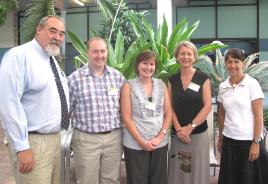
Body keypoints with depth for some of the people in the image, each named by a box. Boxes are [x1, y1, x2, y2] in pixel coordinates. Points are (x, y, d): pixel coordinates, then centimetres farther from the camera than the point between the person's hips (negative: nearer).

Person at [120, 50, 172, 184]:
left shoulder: (161, 85, 7)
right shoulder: (129, 86, -3)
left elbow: (168, 113, 5)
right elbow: (126, 117, -8)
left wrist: (160, 137, -7)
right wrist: (142, 141, -12)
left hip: (160, 143, 3)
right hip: (135, 144, -3)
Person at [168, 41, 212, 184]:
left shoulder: (203, 78, -1)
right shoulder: (172, 80, 6)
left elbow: (207, 106, -6)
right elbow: (170, 107, 3)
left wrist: (190, 127, -12)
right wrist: (178, 128, -9)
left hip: (198, 133, -2)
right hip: (177, 133, 2)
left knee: (198, 170, 5)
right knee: (177, 171, 8)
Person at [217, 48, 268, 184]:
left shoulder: (252, 84, -8)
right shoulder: (222, 87, 4)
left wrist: (256, 143, -12)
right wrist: (220, 138, 14)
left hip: (249, 141, -4)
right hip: (229, 141, 4)